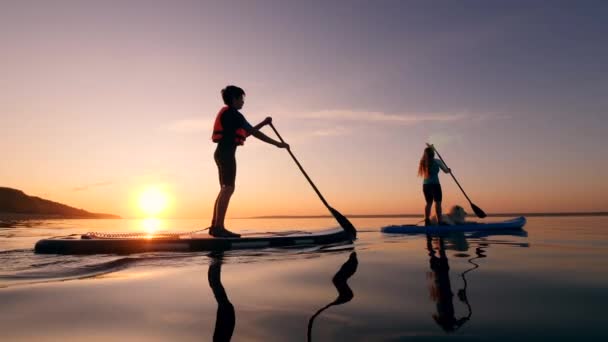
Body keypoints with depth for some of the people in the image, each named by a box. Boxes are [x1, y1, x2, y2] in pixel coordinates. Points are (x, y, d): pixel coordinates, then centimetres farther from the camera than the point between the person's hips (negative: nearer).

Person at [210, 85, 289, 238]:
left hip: (222, 153, 10)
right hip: (227, 153, -10)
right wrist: (277, 144, -9)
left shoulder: (227, 114, 23)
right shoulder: (233, 114, -8)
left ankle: (215, 226, 12)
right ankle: (219, 227, -16)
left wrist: (263, 123, 20)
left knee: (225, 189, 10)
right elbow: (254, 133, -11)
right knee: (228, 188, -14)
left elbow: (247, 132, 25)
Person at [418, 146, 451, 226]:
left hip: (425, 185, 6)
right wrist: (449, 170, 26)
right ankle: (439, 221, -7)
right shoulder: (437, 161, -6)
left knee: (429, 203, 12)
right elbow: (446, 171, 3)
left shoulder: (423, 162, 7)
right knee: (438, 203, -3)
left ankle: (427, 221, 8)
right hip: (435, 184, -6)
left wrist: (430, 149, 41)